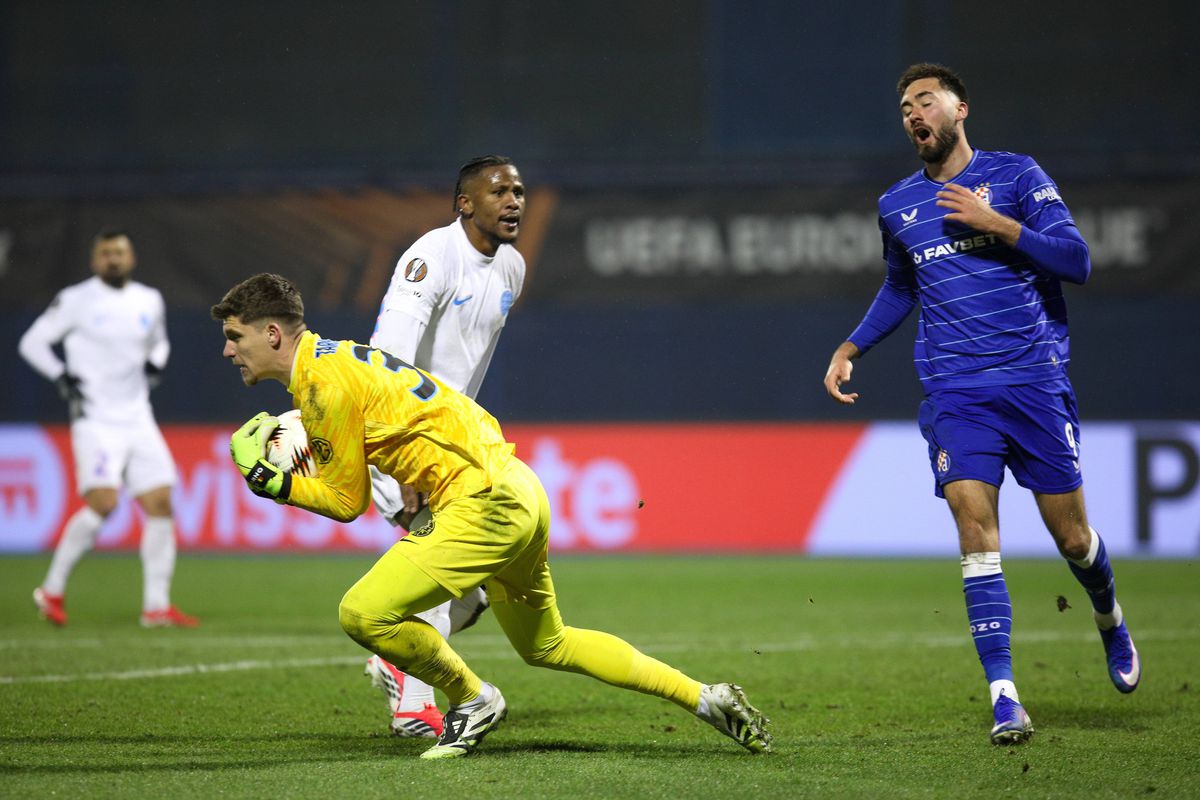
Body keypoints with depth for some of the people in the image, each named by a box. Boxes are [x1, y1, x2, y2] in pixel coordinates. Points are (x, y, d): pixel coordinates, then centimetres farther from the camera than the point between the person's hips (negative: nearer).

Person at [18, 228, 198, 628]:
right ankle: (52, 590, -4)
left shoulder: (149, 301, 11)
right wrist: (62, 377, -9)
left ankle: (156, 606, 2)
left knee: (160, 503, -3)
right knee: (102, 501, -20)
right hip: (95, 419, -6)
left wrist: (154, 364, 9)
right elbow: (32, 342, 3)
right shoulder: (76, 300, -3)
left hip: (137, 420, 6)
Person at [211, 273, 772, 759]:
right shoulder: (334, 358, 15)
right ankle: (704, 698, 26)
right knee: (547, 646, 24)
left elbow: (347, 502, -8)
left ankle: (472, 700, 4)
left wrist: (274, 484, -2)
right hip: (518, 494, 11)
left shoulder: (326, 384, -13)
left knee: (363, 613, -17)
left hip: (483, 505, -11)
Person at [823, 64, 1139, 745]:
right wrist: (851, 348, 19)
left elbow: (1076, 261, -6)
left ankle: (1110, 618, 36)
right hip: (955, 390, 2)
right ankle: (1003, 693, -17)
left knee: (1071, 534, 1)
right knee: (975, 522, -16)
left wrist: (994, 223, -14)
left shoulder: (1015, 175, 2)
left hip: (1035, 380, -2)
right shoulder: (897, 207, 14)